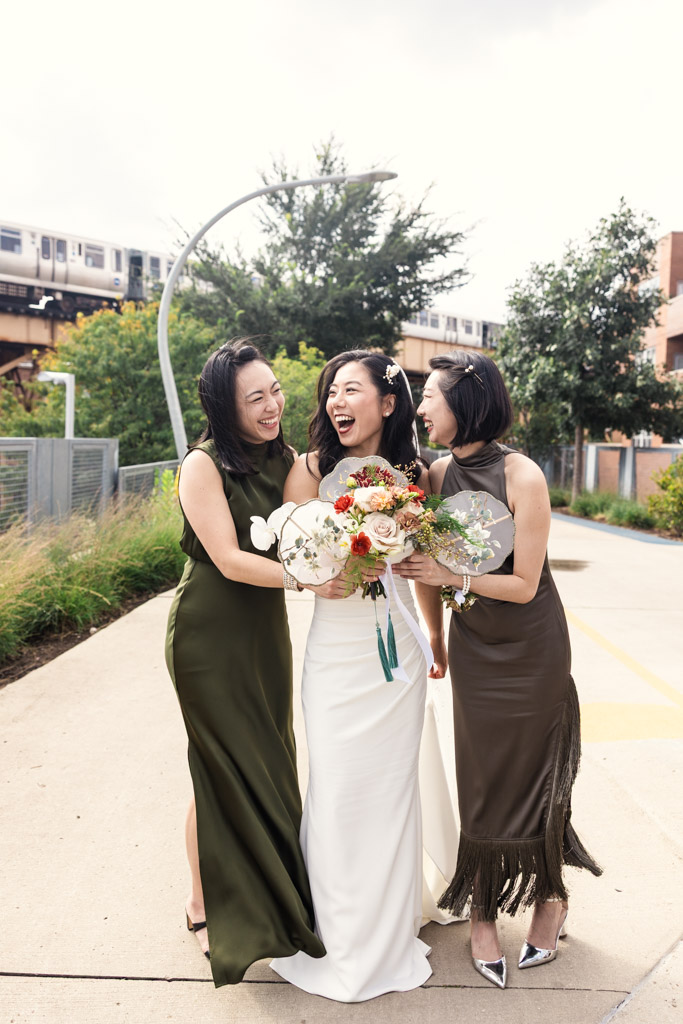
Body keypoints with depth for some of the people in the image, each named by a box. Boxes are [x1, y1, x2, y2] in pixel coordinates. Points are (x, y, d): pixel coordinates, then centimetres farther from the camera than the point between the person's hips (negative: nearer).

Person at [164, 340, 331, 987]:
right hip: (210, 635, -6)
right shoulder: (204, 465, -15)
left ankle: (267, 896, 37)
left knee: (269, 764, 16)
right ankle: (205, 908, 28)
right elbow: (229, 559, -22)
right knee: (226, 770, 4)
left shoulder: (282, 458, 6)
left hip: (267, 628, 7)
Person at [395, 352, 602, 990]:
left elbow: (523, 585, -18)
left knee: (532, 773, 11)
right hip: (473, 650, 4)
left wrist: (449, 575, -27)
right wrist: (434, 638, 12)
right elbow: (428, 563, 6)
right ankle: (483, 913, 30)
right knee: (482, 778, 11)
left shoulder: (522, 476, -20)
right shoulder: (438, 473, -5)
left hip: (531, 649, -3)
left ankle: (550, 896, 37)